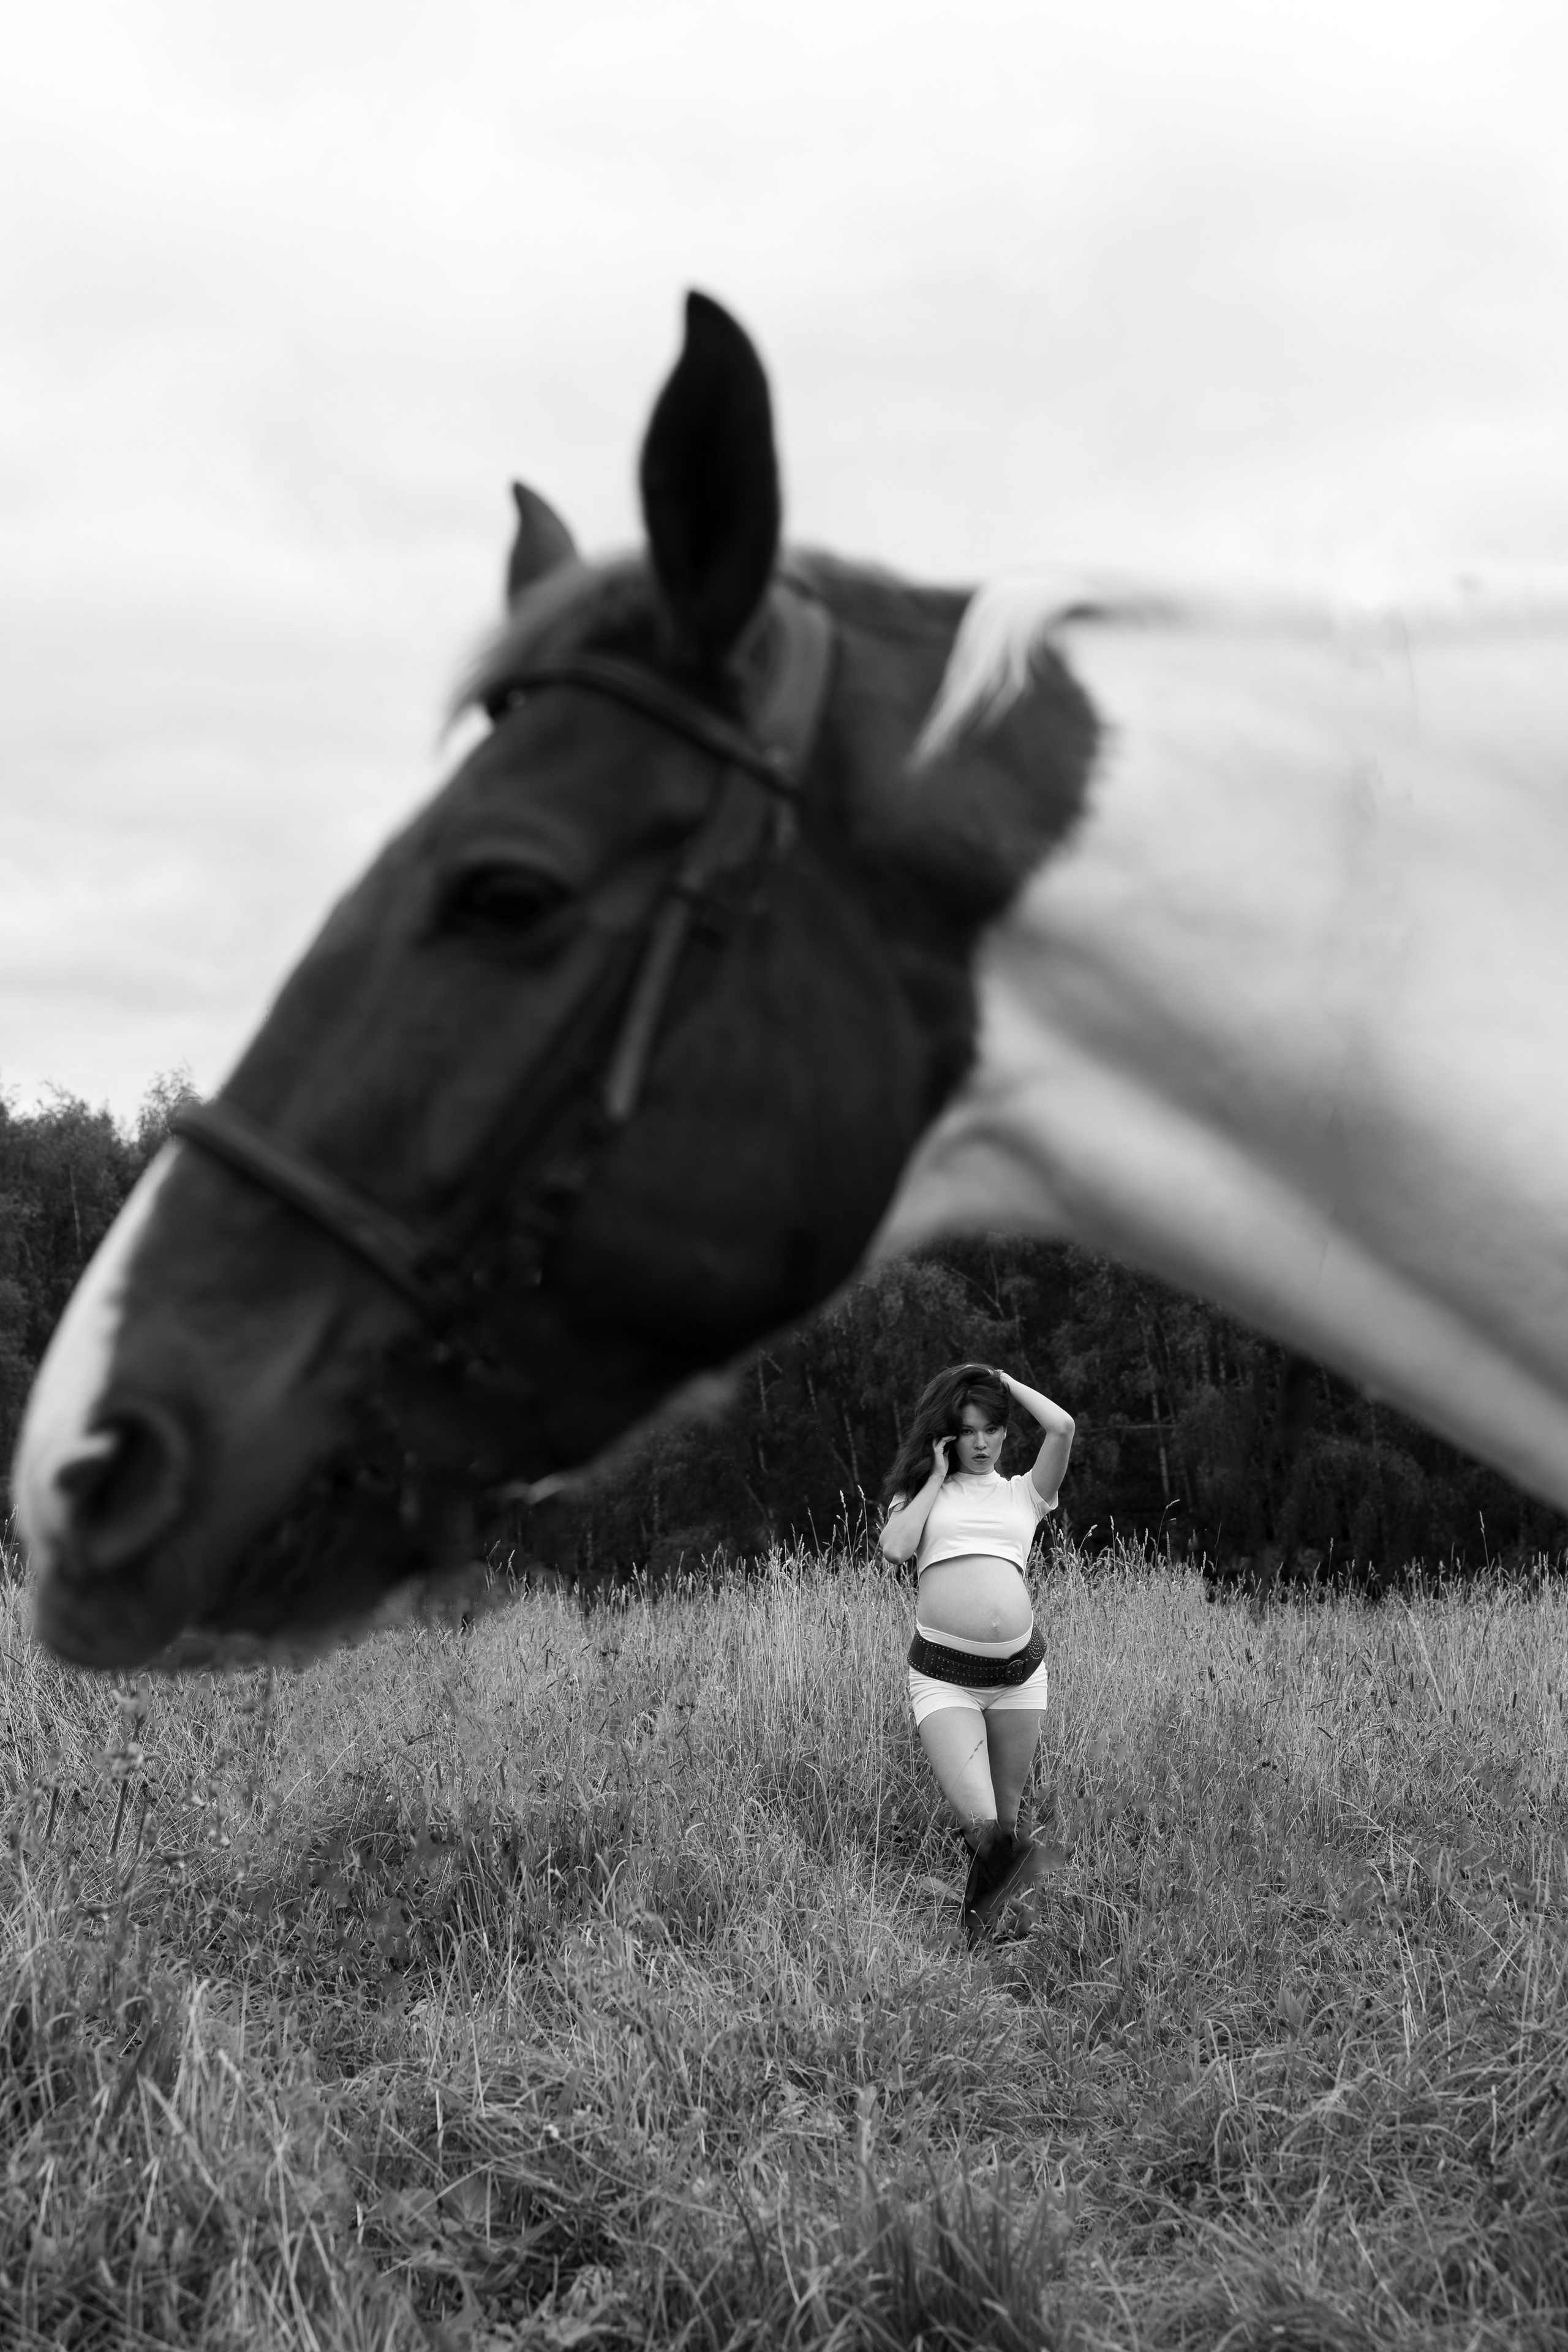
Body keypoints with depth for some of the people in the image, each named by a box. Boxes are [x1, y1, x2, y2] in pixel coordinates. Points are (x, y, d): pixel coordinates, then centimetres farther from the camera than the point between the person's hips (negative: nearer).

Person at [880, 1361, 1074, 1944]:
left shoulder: (1024, 1492, 15)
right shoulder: (924, 1491, 14)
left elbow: (1062, 1427, 0)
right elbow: (895, 1546, -6)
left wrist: (1005, 1381, 12)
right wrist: (937, 1476, 4)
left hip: (1020, 1671, 2)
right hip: (943, 1673, -2)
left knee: (1005, 1818, 11)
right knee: (981, 1824, -22)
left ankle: (987, 1924, 27)